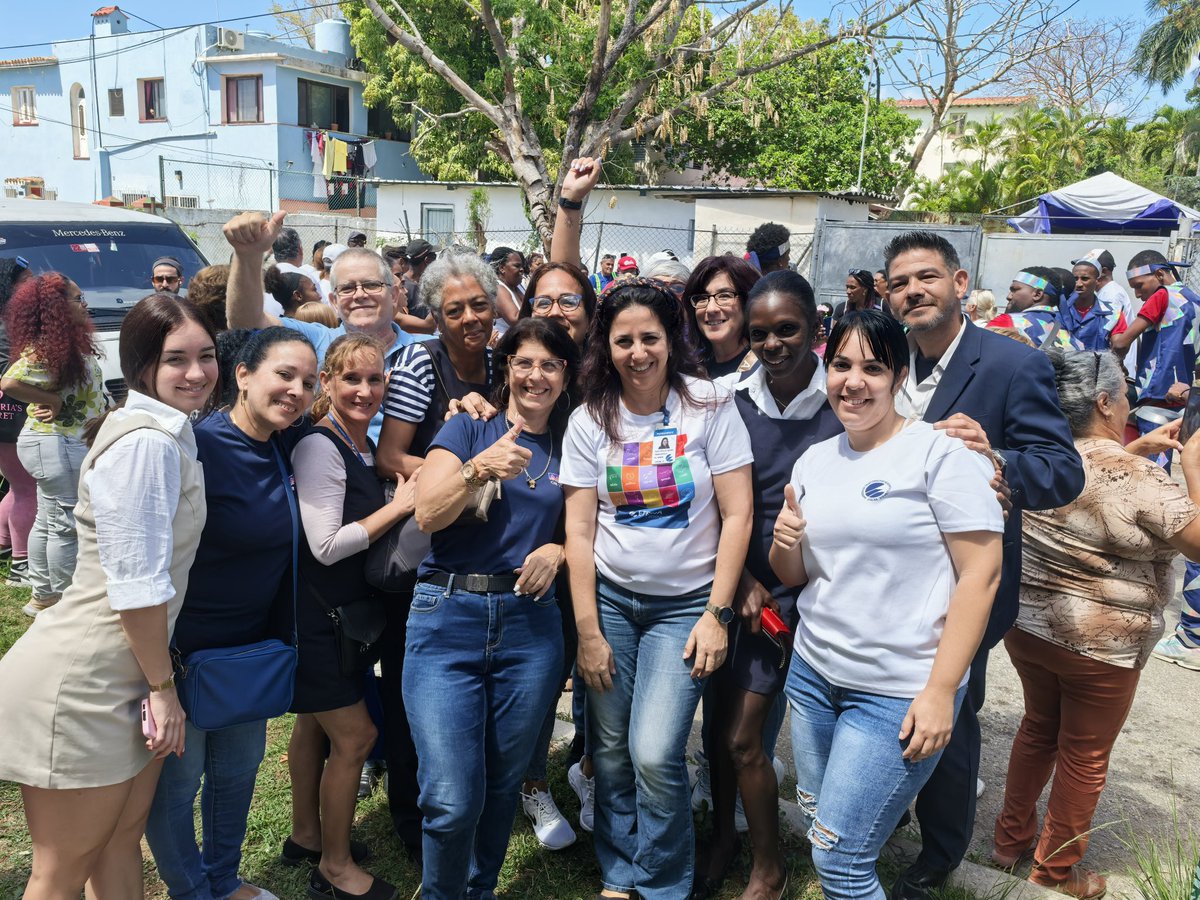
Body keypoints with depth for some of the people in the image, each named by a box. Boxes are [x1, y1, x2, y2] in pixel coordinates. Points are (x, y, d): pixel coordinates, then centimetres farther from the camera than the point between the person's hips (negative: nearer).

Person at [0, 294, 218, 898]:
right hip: (82, 684, -9)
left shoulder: (169, 432, 9)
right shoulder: (146, 442, -21)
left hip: (127, 676, 9)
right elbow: (136, 586, -21)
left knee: (120, 848, 18)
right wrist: (163, 686, -11)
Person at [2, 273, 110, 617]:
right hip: (57, 445, -10)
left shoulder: (72, 343, 10)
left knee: (47, 522, 17)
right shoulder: (45, 350, -19)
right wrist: (52, 400, -21)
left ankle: (42, 595, 29)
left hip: (59, 444, 10)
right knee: (67, 526, -3)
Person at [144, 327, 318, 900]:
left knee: (239, 768, 21)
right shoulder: (196, 447, -23)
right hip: (181, 648, -7)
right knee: (175, 779, 9)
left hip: (252, 641, 7)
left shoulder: (289, 446, -4)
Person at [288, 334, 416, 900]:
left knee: (315, 724, 21)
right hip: (318, 617, -8)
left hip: (349, 614, 8)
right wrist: (399, 506, -19)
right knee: (354, 736, -1)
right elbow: (326, 545, -24)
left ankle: (306, 832, 39)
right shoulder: (319, 448, -20)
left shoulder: (366, 447, 7)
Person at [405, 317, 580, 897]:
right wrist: (478, 469, -24)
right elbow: (427, 514, -8)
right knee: (452, 800, -7)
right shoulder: (469, 429, 4)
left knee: (503, 785, 13)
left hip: (531, 624, 3)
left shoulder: (569, 447, 12)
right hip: (448, 616, -3)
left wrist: (556, 551, -6)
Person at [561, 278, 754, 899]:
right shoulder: (589, 420, 0)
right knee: (611, 750, 6)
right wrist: (587, 631, -3)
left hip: (686, 603, -2)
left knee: (654, 755, -10)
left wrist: (717, 614, -10)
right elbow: (578, 531, -1)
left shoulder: (710, 405, -7)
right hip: (610, 597, 2)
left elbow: (738, 515, -7)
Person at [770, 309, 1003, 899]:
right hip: (813, 672, 6)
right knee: (817, 825, 15)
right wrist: (785, 541, -10)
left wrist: (940, 692, -16)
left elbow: (981, 573, -13)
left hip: (900, 691, -6)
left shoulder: (942, 453, -10)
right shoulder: (814, 461, 8)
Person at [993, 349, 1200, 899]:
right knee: (1084, 756, 14)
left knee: (1038, 728, 25)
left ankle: (1011, 839, 37)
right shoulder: (1137, 479, -24)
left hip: (1026, 625, 6)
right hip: (1100, 647, -6)